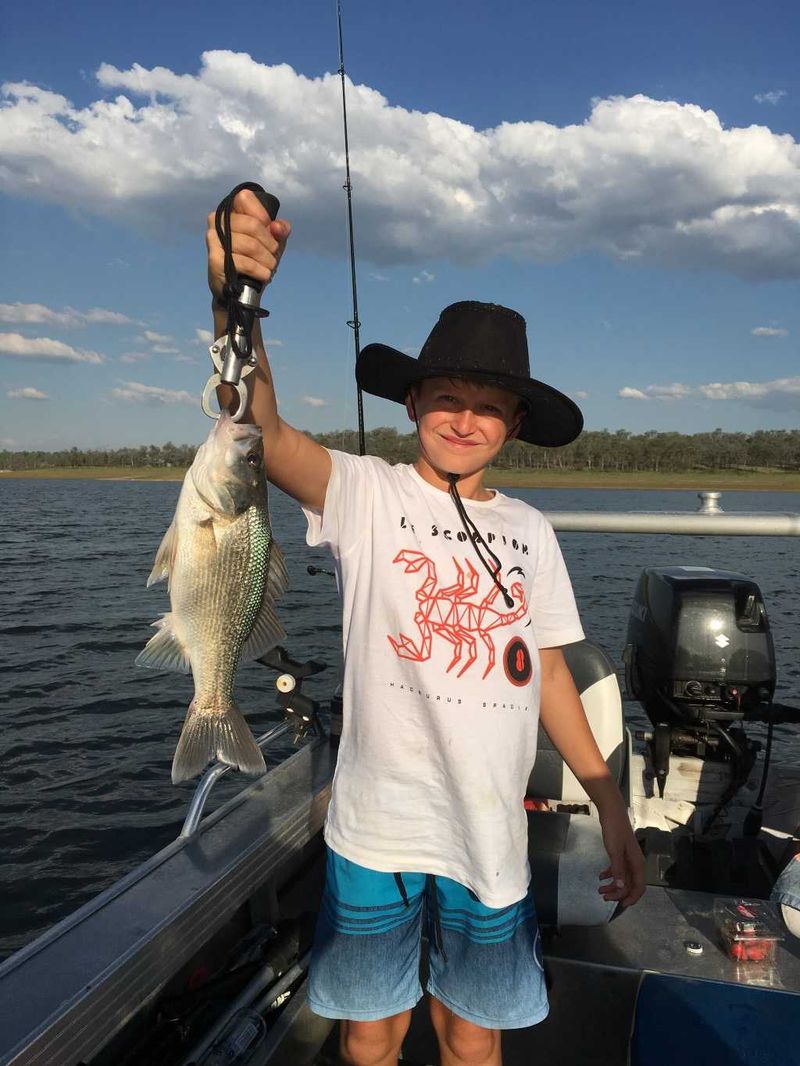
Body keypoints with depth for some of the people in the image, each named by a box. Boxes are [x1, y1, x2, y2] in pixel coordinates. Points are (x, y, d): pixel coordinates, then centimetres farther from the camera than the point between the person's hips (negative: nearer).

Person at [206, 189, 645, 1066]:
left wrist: (611, 808, 5)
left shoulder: (531, 533, 3)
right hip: (377, 827, -2)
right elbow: (262, 432, -26)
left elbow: (548, 671, 7)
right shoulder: (366, 494, -8)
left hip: (491, 835, 3)